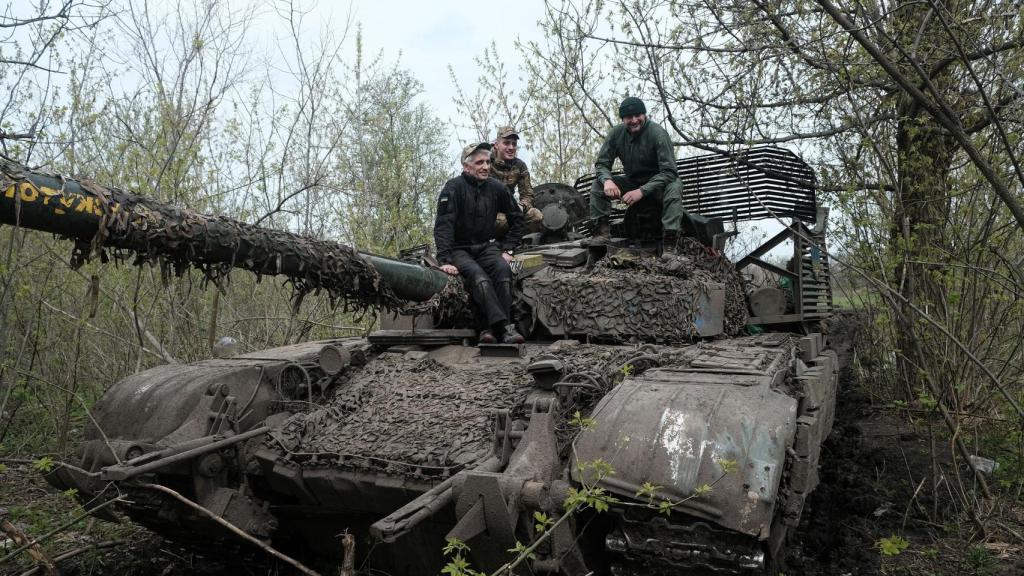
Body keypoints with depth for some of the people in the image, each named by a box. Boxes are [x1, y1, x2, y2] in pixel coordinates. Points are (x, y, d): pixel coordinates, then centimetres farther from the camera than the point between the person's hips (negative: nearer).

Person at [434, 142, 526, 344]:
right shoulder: (454, 188, -11)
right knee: (477, 275, -33)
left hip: (486, 246, 4)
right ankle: (504, 326, -42)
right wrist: (445, 261, -28)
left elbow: (517, 219, 17)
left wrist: (508, 250, 6)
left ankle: (490, 328, -32)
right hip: (459, 249, -4)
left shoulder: (496, 188, 4)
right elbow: (443, 225, -18)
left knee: (503, 269, -28)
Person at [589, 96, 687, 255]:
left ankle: (669, 245, -42)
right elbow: (602, 163, -5)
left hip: (656, 184, -4)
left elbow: (669, 172, -26)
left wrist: (642, 191, -37)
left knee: (674, 186, -37)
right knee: (599, 183, -15)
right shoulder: (616, 133, -9)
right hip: (632, 182, 4)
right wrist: (607, 180, -30)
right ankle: (603, 231, -22)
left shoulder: (658, 133, -22)